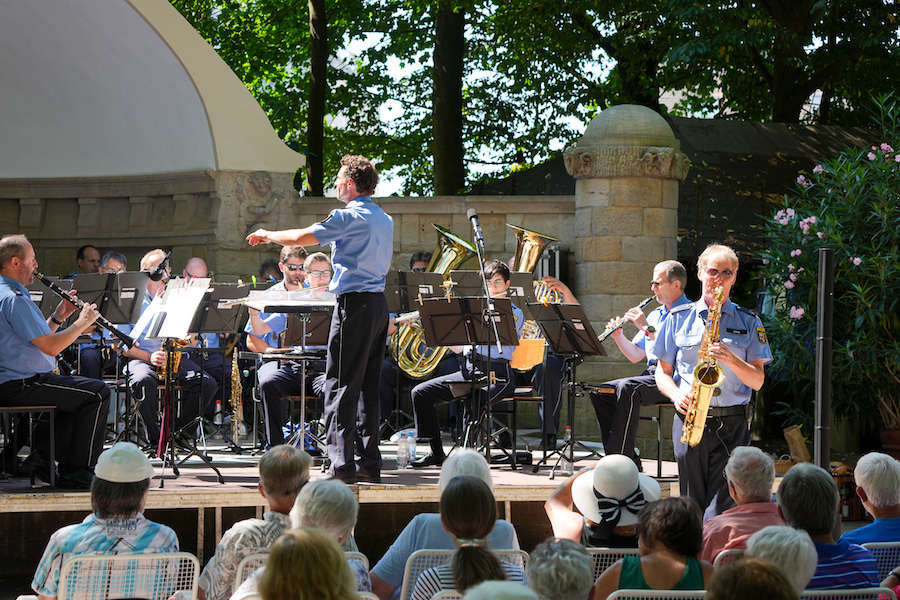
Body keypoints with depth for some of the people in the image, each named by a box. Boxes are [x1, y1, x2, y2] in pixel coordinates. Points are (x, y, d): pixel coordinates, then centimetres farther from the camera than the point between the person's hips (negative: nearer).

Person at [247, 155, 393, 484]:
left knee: (341, 385, -6)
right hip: (379, 304, 8)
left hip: (355, 303, -8)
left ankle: (342, 464, -11)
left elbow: (301, 237, -12)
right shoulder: (384, 219, 15)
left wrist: (267, 235, 5)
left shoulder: (348, 216, -11)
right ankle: (370, 462, 12)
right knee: (369, 385, 12)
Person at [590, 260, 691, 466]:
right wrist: (618, 336, 6)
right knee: (601, 393, -11)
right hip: (651, 376, 9)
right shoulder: (655, 314, 24)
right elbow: (636, 355, 23)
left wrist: (648, 329, -19)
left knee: (628, 388, -33)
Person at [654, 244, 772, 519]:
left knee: (720, 510, -12)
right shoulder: (679, 319, 12)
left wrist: (731, 360, -13)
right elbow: (663, 372, 14)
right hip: (688, 420, 1)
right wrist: (676, 395, -7)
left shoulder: (748, 323, 10)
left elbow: (757, 381, 5)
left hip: (732, 424, -1)